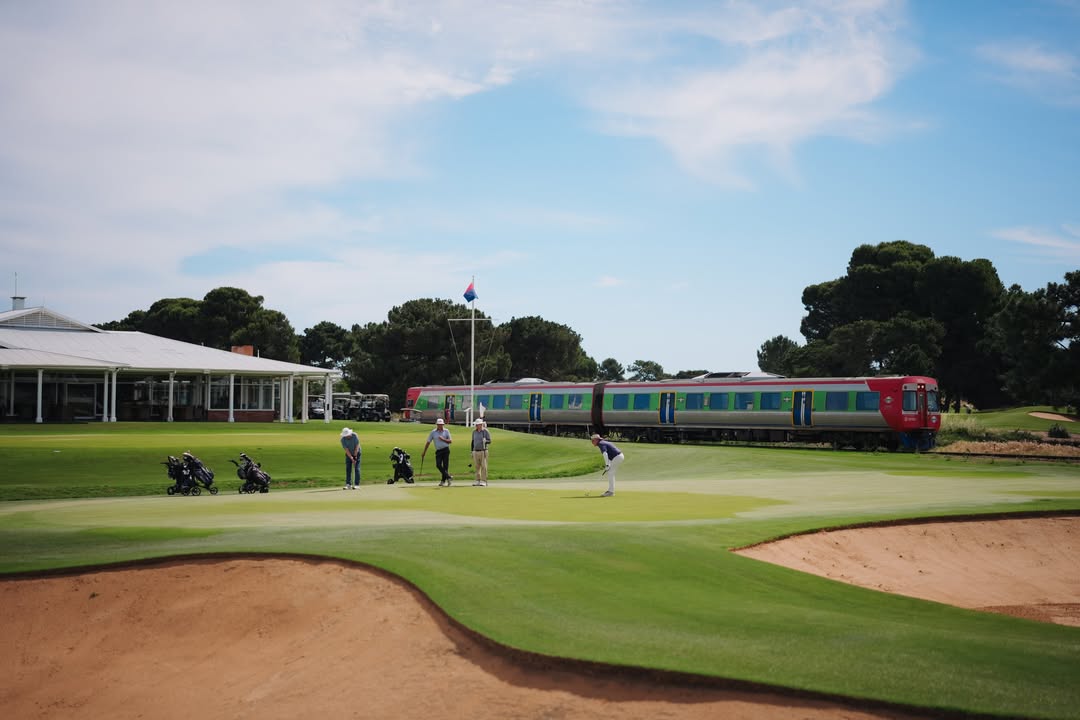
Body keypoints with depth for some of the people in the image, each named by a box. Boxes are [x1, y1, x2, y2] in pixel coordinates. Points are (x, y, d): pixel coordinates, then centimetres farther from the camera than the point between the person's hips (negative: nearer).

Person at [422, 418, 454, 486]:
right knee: (438, 465, -15)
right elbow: (428, 442, 8)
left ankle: (443, 481, 4)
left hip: (445, 450, -1)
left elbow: (450, 441, 3)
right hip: (438, 451, 1)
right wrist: (424, 452, 7)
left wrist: (443, 439, -14)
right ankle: (448, 476, -9)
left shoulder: (446, 431, 6)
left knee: (445, 465, -3)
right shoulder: (433, 432, 6)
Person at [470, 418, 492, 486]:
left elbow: (489, 441, -4)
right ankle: (478, 480, 11)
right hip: (476, 452, 5)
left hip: (483, 451, -5)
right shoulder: (474, 432, 11)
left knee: (484, 467, -6)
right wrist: (472, 451, 14)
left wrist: (485, 441, -26)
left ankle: (484, 481, -6)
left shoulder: (485, 431, -3)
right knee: (477, 467, 5)